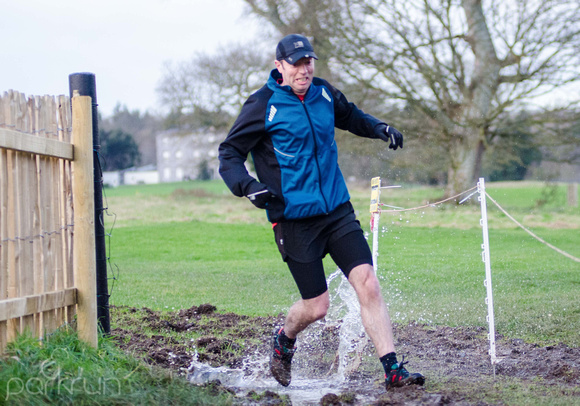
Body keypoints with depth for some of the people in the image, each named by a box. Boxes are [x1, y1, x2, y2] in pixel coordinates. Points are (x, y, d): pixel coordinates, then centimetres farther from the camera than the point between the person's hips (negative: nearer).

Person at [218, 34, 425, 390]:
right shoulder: (265, 105, -9)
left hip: (338, 210, 5)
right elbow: (229, 153, -6)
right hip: (295, 219, -4)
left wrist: (379, 128, 10)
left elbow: (349, 116, 29)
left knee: (367, 283, -10)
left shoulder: (324, 93, 7)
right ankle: (284, 341, 34)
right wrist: (247, 185, -25)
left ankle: (394, 371, -9)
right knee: (316, 306, 0)